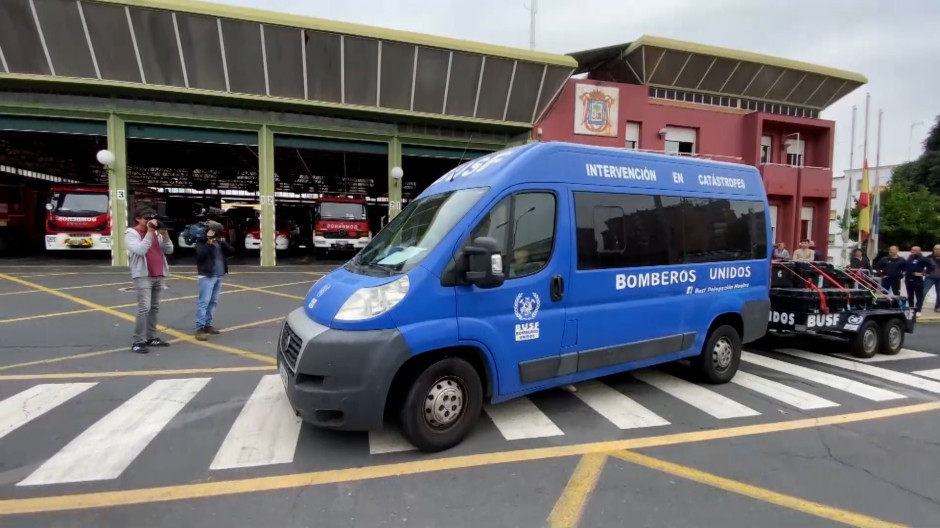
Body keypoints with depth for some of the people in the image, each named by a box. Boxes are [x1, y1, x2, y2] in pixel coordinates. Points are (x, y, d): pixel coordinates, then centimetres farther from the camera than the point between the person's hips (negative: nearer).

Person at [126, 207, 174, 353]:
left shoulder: (156, 232, 13)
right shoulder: (131, 233, -3)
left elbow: (169, 250, 9)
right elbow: (140, 250, -20)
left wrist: (164, 235, -5)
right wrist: (149, 232, -17)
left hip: (159, 276, 6)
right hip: (143, 276, -6)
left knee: (155, 308, 9)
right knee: (144, 308, -12)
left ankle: (151, 337, 16)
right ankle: (138, 341, -7)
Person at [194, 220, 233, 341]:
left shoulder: (220, 242, 16)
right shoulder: (201, 242, -2)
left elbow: (231, 252, 6)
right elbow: (200, 254, -20)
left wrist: (223, 243, -7)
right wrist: (210, 244, -19)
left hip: (219, 276, 7)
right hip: (207, 276, -7)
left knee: (213, 302, 12)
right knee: (204, 302, -10)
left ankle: (207, 324, 21)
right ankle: (200, 328, -9)